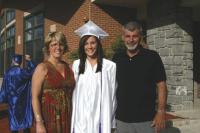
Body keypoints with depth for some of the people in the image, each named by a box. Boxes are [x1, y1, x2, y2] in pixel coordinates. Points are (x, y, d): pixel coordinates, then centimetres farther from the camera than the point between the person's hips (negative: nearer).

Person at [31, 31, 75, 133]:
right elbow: (35, 97, -10)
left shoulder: (67, 67, 7)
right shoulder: (42, 67, -6)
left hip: (67, 118, 4)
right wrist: (39, 123, -17)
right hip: (48, 118, -4)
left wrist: (72, 118, 7)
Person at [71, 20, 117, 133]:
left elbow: (113, 95, 0)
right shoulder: (76, 65, 5)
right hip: (80, 121, 2)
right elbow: (73, 93, 8)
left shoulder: (110, 66, -4)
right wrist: (72, 118, 8)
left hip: (100, 120, -2)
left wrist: (112, 123, 2)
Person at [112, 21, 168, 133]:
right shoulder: (117, 58, 5)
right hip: (122, 119, 3)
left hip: (147, 119, -3)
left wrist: (161, 112, -10)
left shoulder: (152, 57, -4)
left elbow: (161, 85, -4)